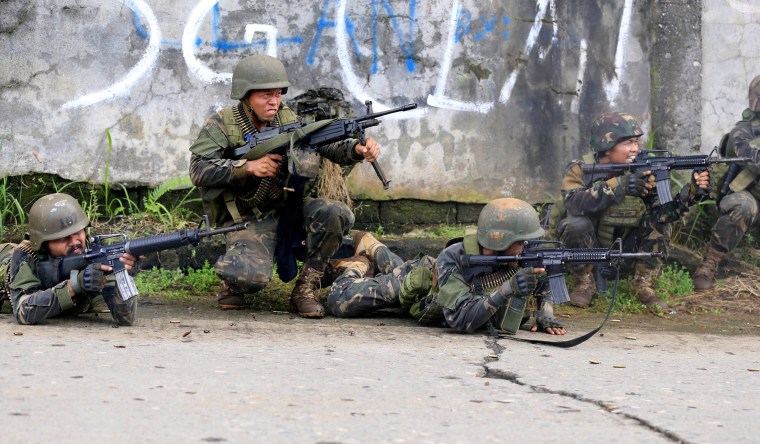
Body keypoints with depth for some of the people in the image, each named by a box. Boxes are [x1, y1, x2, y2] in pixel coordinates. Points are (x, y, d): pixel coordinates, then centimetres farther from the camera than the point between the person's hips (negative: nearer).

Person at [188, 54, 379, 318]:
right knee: (252, 277, -33)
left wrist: (357, 150, -23)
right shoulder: (222, 125, -5)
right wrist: (247, 167, -23)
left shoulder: (289, 121, 5)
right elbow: (199, 170, -15)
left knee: (337, 215, -24)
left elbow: (330, 148, -1)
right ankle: (233, 279, 8)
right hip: (250, 222, -5)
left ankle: (305, 289, -7)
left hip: (292, 209, 5)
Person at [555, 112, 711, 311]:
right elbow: (574, 202, -35)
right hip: (587, 251, -3)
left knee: (660, 223, -16)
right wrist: (618, 186, -40)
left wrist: (692, 192, -31)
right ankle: (585, 284, -10)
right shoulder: (580, 170, -14)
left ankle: (644, 285, -3)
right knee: (577, 224, -32)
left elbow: (663, 211, -14)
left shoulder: (641, 174, -4)